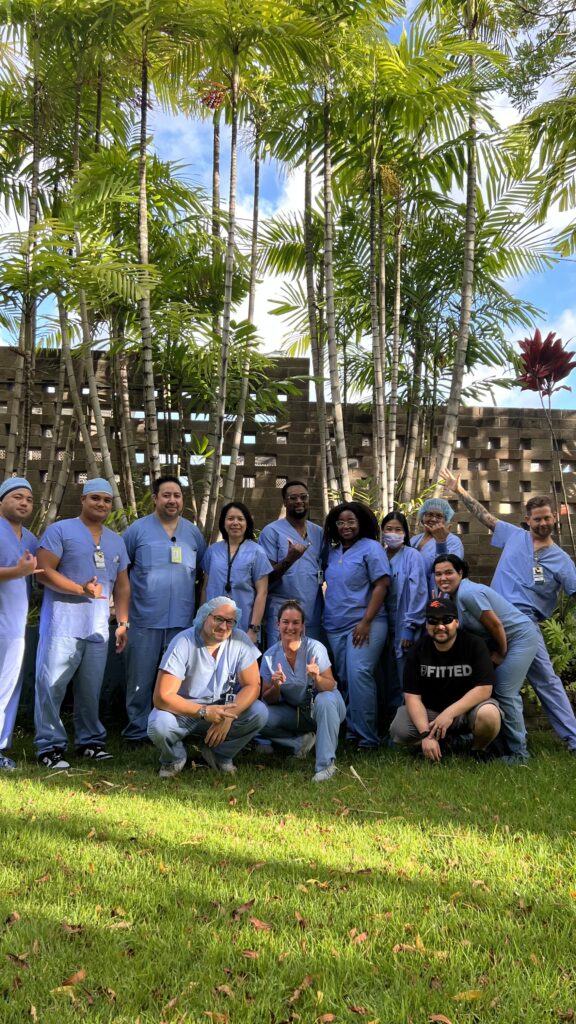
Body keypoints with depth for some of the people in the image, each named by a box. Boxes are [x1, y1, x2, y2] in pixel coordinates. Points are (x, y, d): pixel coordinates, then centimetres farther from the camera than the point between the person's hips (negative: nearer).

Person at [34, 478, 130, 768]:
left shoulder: (116, 541, 18)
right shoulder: (60, 530, 0)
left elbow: (122, 585, 20)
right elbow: (44, 570, -10)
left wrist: (123, 622, 13)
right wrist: (81, 589, -18)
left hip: (99, 628, 5)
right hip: (62, 624, -5)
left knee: (91, 688, 9)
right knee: (51, 685, -5)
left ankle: (90, 741, 20)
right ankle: (49, 746, 1)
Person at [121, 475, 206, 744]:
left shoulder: (193, 533, 9)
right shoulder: (137, 530, -1)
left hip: (182, 621, 3)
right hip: (145, 620, -3)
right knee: (141, 680, 2)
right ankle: (137, 732, 13)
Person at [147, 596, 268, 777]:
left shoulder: (240, 640, -12)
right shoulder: (183, 643, -21)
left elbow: (252, 686, -10)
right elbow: (162, 697, -24)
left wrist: (229, 714, -27)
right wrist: (204, 711, -31)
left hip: (220, 708, 3)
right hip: (183, 709, -3)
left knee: (259, 713, -22)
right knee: (158, 726, -34)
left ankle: (219, 755, 4)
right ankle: (174, 758, 3)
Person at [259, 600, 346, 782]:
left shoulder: (314, 648, -17)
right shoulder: (270, 656, -8)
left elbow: (330, 686, -20)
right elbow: (269, 700, -6)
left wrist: (317, 678, -42)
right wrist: (276, 687, -28)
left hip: (320, 710, -3)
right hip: (293, 712, 3)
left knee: (325, 700, -37)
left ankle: (326, 763, -26)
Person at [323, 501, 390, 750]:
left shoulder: (371, 548, -4)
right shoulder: (333, 551, 14)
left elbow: (381, 585, -11)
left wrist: (366, 622, -16)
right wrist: (327, 618, 11)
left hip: (364, 624, -6)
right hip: (336, 627, 7)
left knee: (358, 674, -18)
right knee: (345, 679, 8)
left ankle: (367, 737, -12)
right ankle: (352, 732, 17)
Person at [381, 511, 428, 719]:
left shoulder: (412, 556, -5)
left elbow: (417, 593, -10)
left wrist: (409, 628, -14)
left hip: (404, 628, -5)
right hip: (386, 627, 5)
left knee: (406, 683, -1)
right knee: (389, 680, 11)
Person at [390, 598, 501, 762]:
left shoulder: (474, 645, -13)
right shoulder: (417, 651, -8)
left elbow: (484, 689, -19)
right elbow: (412, 696, -12)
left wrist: (449, 713, -28)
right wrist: (426, 734, -26)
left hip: (468, 708, -2)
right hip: (430, 711, 2)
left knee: (489, 715, -36)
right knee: (399, 732, -24)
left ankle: (478, 750, 0)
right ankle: (441, 739, 9)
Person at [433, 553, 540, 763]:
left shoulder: (468, 593, -25)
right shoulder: (453, 595, 3)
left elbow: (495, 624, -22)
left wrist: (501, 654, -11)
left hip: (519, 637, -10)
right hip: (500, 642, 10)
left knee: (504, 693, -11)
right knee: (502, 691, 12)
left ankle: (518, 752, 0)